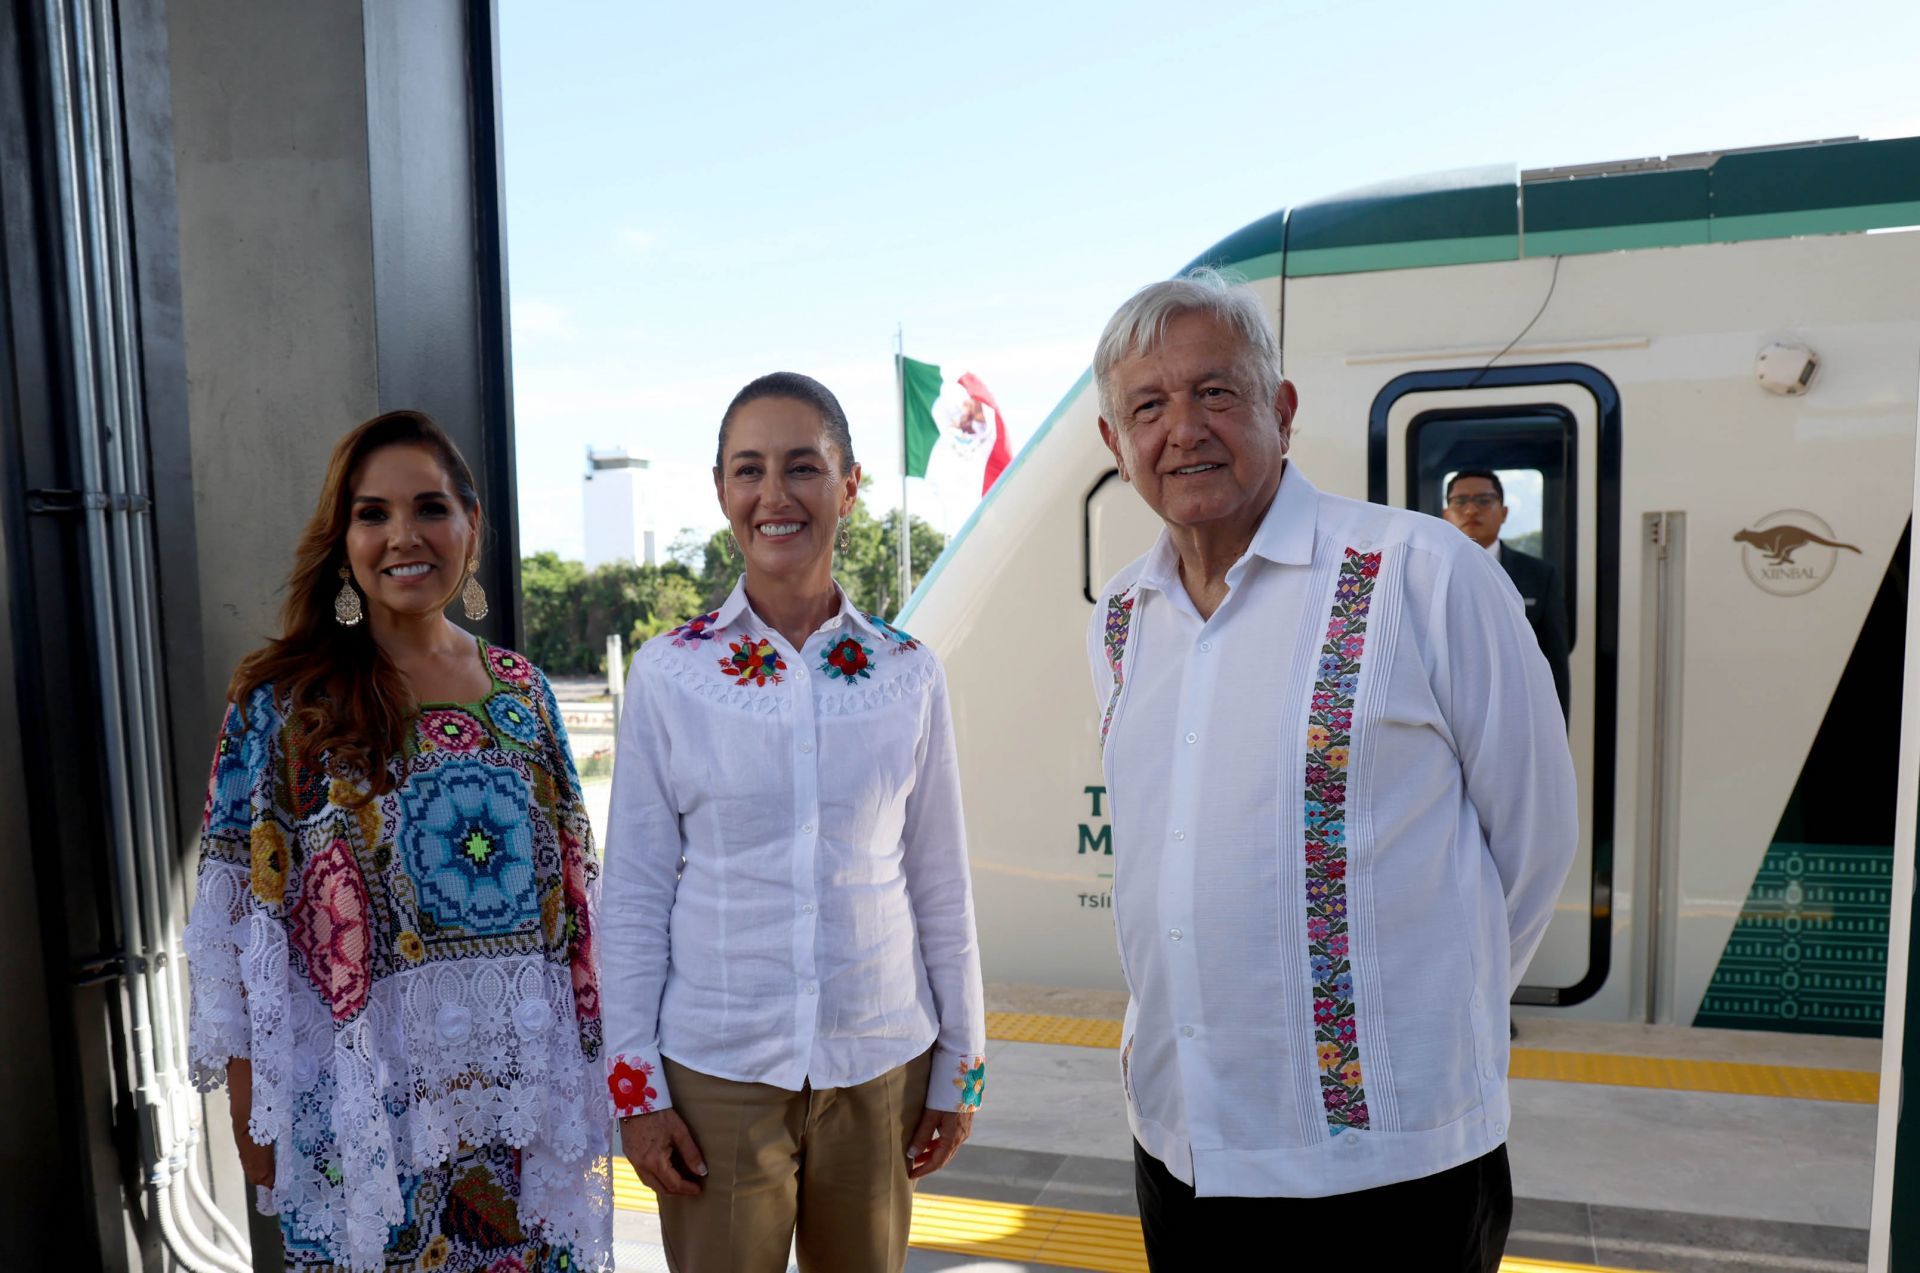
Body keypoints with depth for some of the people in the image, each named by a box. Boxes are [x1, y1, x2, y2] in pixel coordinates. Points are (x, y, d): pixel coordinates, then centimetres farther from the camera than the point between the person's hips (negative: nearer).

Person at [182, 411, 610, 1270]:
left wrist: (585, 1058, 7)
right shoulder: (283, 699, -6)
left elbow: (568, 885, 8)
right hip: (365, 1082, -3)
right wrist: (251, 1104, -6)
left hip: (523, 1071, 3)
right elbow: (241, 913, -5)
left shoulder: (521, 688, 3)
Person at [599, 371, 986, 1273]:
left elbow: (941, 883, 3)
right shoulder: (668, 673, -6)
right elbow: (634, 893, -1)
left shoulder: (907, 674, -3)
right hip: (716, 1069, -1)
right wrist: (634, 1082, -2)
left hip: (880, 1063, 1)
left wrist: (961, 1064, 6)